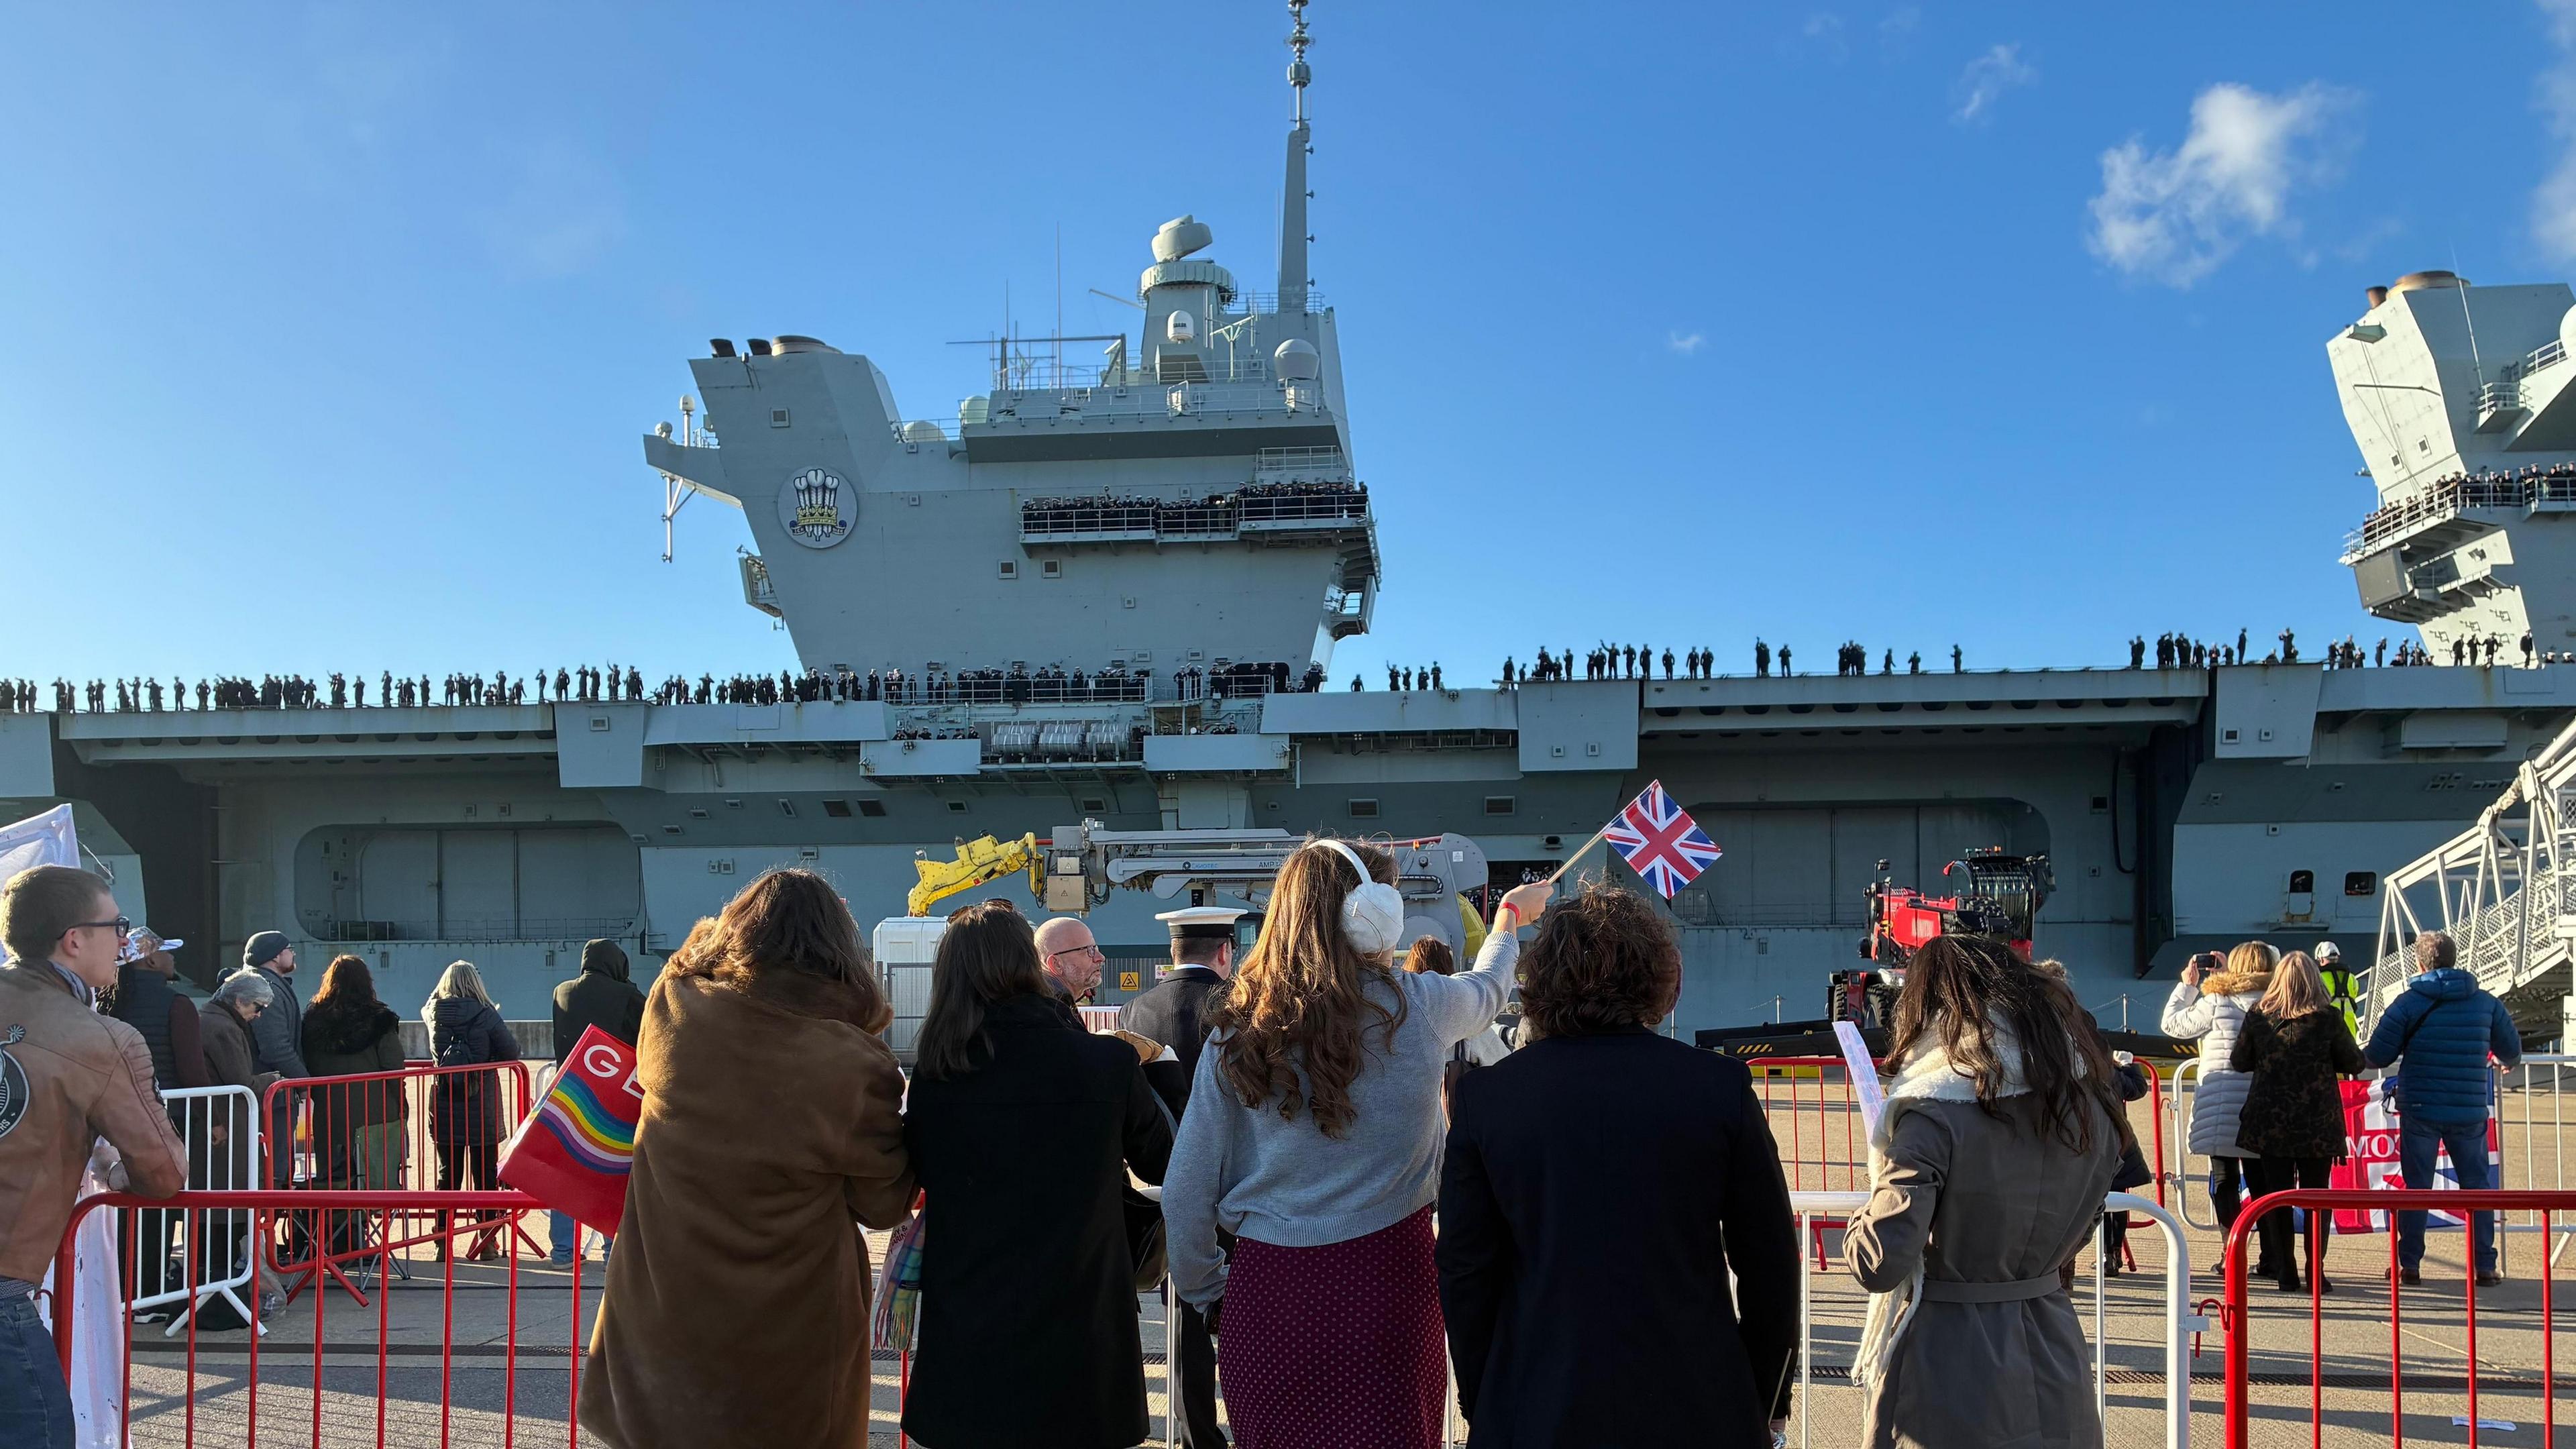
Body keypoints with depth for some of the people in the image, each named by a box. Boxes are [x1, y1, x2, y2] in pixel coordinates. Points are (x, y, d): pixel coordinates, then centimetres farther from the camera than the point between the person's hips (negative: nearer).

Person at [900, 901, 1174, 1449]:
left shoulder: (932, 1079, -11)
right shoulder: (1111, 1064, -12)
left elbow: (916, 1182, 6)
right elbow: (1159, 1164, 5)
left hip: (967, 1339, 1)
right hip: (1081, 1341, 0)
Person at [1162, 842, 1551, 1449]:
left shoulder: (1236, 1031, -3)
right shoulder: (1417, 1007, -5)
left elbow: (1186, 1192, -1)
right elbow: (1488, 987, 20)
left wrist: (1205, 1294, 15)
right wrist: (1510, 918, 41)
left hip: (1266, 1289, 2)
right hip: (1384, 1282, -1)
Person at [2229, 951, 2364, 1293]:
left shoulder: (2258, 1018, -3)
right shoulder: (2328, 1018, -7)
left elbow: (2239, 1062, 4)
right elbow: (2353, 1064, 0)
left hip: (2269, 1123, 1)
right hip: (2318, 1123, -1)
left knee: (2276, 1196, 8)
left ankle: (2285, 1272, 9)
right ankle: (2315, 1272, 8)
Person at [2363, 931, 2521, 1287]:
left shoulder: (2407, 1003, -6)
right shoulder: (2486, 1003, 3)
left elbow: (2377, 1056, -8)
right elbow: (2512, 1053, 13)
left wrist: (2364, 1055, 15)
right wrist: (2506, 1061, 36)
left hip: (2420, 1110, -2)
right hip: (2470, 1111, 2)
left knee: (2416, 1187, 5)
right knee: (2478, 1186, 11)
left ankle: (2409, 1265, 8)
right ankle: (2485, 1267, 13)